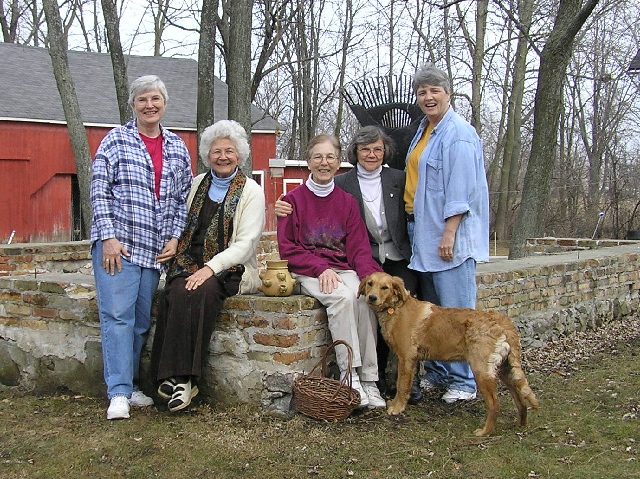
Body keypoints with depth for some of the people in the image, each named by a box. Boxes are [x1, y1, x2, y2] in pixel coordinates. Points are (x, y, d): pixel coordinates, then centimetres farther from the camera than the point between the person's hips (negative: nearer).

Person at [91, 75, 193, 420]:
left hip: (155, 248, 4)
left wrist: (174, 238, 4)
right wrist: (109, 237, -11)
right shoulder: (116, 140, 1)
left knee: (141, 320, 6)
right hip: (117, 242, -4)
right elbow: (99, 190, -4)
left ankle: (129, 386, 17)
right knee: (117, 314, -8)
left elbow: (183, 198, 15)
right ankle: (119, 393, -5)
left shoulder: (177, 147, 13)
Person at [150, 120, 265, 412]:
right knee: (179, 293, -29)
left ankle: (181, 377, -29)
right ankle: (178, 377, -30)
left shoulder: (251, 192, 3)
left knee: (200, 293, -33)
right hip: (188, 265, 4)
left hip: (229, 270, -3)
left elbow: (246, 243, -7)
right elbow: (180, 228, 18)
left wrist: (211, 268, -19)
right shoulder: (195, 185, 17)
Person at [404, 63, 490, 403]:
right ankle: (437, 373, 23)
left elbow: (461, 190, -16)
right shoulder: (423, 132, 17)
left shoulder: (458, 134, -11)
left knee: (455, 309, -5)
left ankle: (464, 381, 4)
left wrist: (449, 233, -20)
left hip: (449, 235, -9)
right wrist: (417, 229, 17)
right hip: (423, 233, 9)